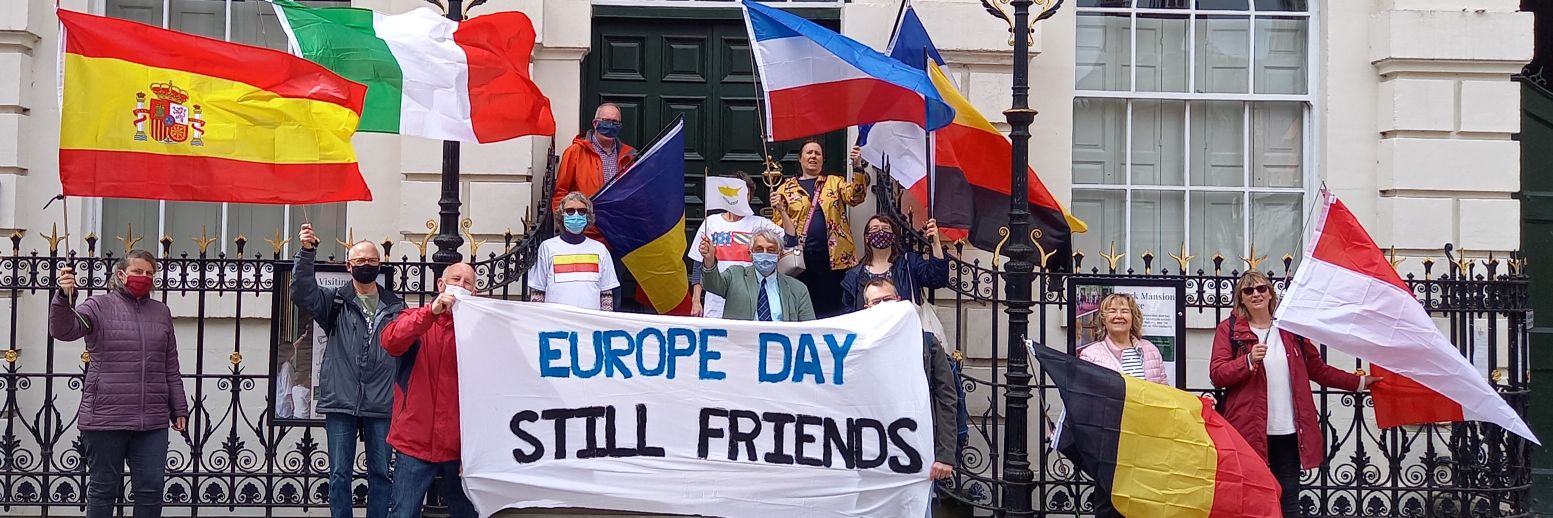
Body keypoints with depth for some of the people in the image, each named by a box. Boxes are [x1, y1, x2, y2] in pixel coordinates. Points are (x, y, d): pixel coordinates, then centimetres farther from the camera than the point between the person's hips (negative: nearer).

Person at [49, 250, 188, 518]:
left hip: (152, 421, 4)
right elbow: (63, 330, -16)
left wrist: (179, 410, 15)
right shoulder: (100, 306, 1)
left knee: (151, 490, 3)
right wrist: (64, 297, -34)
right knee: (103, 488, 5)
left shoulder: (161, 312, 13)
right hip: (106, 417, -3)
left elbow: (171, 368, 16)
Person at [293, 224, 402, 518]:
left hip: (382, 405, 1)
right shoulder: (335, 302, 5)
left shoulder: (395, 307, 10)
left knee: (380, 472, 7)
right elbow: (302, 293, -12)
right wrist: (307, 252, -24)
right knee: (340, 473, 2)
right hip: (341, 403, -1)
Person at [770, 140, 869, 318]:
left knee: (833, 307, 1)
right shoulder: (786, 189, 11)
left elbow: (855, 197, -6)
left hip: (834, 257, 0)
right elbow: (778, 225, 9)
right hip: (801, 259, 0)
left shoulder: (835, 182, 13)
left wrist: (858, 167, -18)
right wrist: (778, 208, -11)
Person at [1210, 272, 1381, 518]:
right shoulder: (1229, 329, 2)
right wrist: (1249, 361, -22)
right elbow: (1217, 375, -7)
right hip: (1249, 431, -3)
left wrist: (1359, 382, 17)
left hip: (1288, 432, 3)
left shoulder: (1290, 329, 13)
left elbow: (1319, 369, 20)